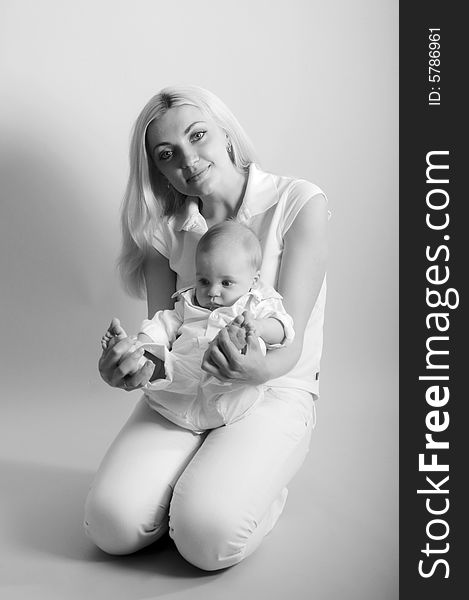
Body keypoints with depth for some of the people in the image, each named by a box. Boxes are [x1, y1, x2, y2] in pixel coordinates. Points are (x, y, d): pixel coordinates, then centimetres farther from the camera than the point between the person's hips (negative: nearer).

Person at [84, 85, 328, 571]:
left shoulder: (299, 203, -10)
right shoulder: (164, 227, 3)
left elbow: (291, 343, -15)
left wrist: (262, 368, -39)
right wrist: (138, 362, -27)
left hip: (274, 390, -3)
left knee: (207, 536, -25)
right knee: (112, 525, -17)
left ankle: (264, 480, 8)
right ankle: (194, 471, 13)